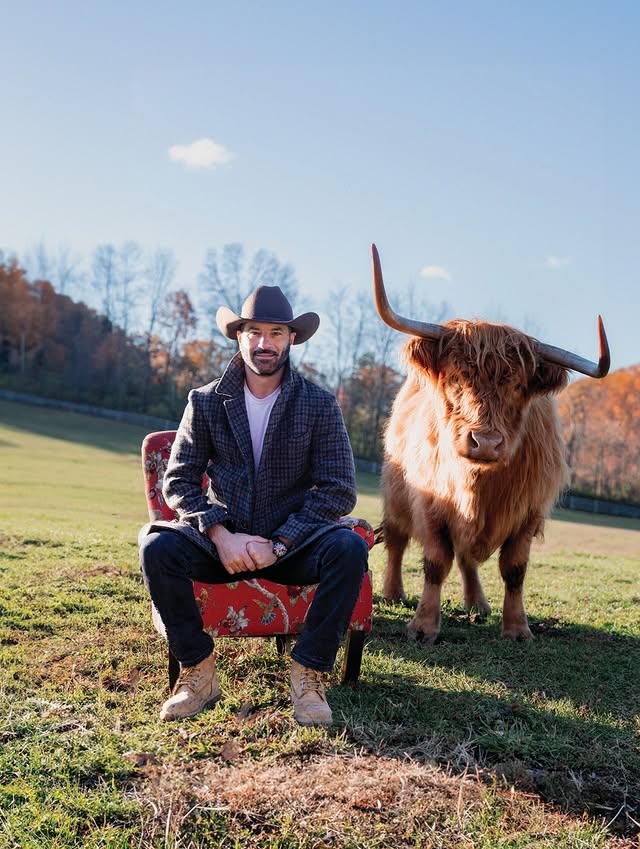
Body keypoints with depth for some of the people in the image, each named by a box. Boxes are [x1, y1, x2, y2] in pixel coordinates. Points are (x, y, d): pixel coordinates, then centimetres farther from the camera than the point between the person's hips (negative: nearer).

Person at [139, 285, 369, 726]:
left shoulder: (319, 404, -3)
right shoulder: (206, 402, 2)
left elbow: (339, 489, -8)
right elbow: (179, 481, 0)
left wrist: (278, 543, -17)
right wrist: (221, 535, -17)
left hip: (294, 544, -1)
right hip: (223, 541, 1)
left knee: (349, 548, -31)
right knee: (157, 546, -27)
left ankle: (308, 673, -16)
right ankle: (198, 672, -11)